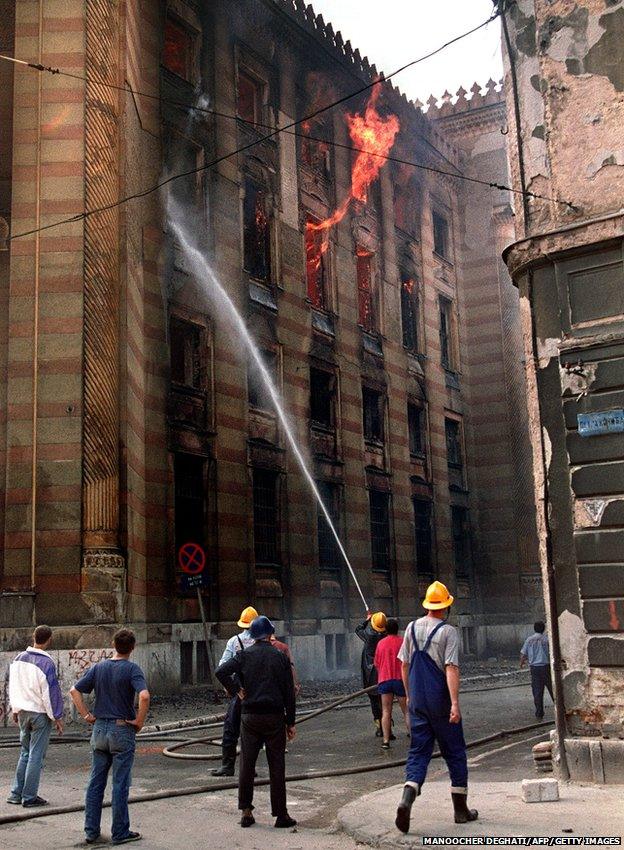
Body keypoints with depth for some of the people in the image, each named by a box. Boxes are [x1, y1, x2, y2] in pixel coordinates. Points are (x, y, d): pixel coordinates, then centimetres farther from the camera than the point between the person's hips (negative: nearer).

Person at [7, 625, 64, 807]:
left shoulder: (19, 658, 3)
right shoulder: (46, 663, -19)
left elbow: (12, 685, 12)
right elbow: (51, 691, -15)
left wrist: (15, 709, 22)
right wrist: (57, 717, -7)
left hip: (23, 712, 6)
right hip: (40, 714, -6)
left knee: (25, 753, 17)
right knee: (36, 756, 2)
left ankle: (16, 794, 18)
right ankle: (29, 797, 7)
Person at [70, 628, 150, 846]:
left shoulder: (98, 667, 4)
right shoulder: (131, 668, -12)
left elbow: (74, 691, 5)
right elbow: (144, 696, -26)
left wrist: (86, 715, 7)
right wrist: (139, 721, -13)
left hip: (99, 728, 5)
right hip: (122, 730, -5)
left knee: (96, 782, 12)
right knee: (120, 784, 3)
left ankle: (91, 831, 17)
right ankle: (120, 833, 10)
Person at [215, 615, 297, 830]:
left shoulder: (244, 655, 1)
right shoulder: (280, 657, 1)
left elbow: (221, 671, -15)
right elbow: (289, 692, 1)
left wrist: (235, 690, -2)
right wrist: (290, 722, 6)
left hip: (249, 715, 1)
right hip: (274, 716, -1)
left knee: (247, 764, 10)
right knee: (276, 766, 5)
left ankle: (246, 811, 12)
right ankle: (281, 815, 10)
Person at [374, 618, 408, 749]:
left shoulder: (381, 643, 6)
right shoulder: (403, 642, -2)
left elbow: (376, 663, 13)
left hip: (384, 680, 2)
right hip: (400, 679, -2)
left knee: (386, 711, 3)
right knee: (406, 711, 6)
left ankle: (386, 740, -4)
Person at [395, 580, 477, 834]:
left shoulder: (412, 628, 5)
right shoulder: (448, 632, -11)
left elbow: (404, 664, 10)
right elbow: (451, 669, -19)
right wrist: (455, 704, -21)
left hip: (417, 702, 4)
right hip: (441, 702, -4)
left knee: (418, 752, 5)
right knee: (454, 753, 10)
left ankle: (407, 799, -17)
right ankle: (461, 809, 17)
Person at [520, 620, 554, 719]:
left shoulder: (529, 639, 2)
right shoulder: (546, 639, -6)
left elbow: (523, 654, 5)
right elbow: (551, 653, -10)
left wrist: (522, 662, 24)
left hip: (534, 667, 2)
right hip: (546, 666, -2)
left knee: (537, 691, 6)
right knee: (552, 689, 9)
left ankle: (539, 713, 7)